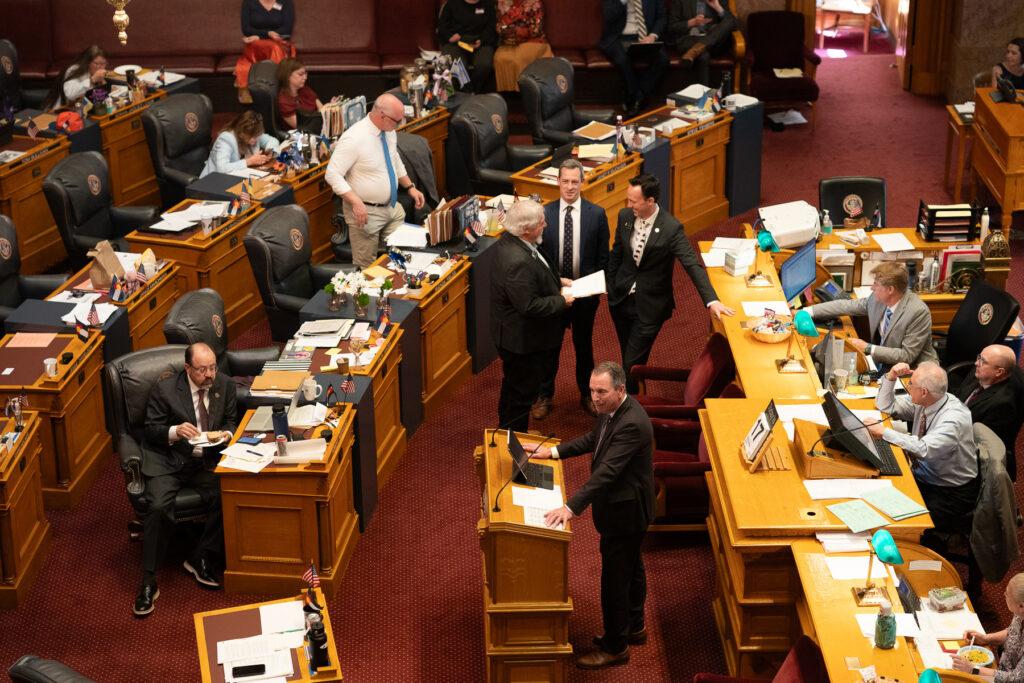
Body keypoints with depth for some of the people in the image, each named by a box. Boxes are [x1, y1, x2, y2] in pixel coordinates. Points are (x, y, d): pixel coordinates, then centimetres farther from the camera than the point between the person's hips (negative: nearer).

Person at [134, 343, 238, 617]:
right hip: (168, 460, -3)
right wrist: (174, 432, -24)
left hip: (207, 460, 3)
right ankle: (148, 582, -18)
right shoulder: (165, 389, -9)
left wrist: (226, 434, -9)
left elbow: (230, 420, 15)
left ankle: (200, 559, -4)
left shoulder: (225, 384, 2)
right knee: (158, 506, -29)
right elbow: (151, 429, -3)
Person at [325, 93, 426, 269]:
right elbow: (332, 175, -24)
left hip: (393, 208, 7)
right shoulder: (354, 139, -24)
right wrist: (356, 203, -30)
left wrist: (410, 187, 10)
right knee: (366, 268, 2)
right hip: (367, 212, -7)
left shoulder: (389, 131, -1)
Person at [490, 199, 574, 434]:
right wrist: (561, 301, -18)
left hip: (513, 333, 10)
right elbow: (530, 306, -31)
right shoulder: (518, 262, -35)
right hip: (523, 340, -10)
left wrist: (556, 281, 6)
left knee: (514, 389, 27)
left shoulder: (509, 241, -4)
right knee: (522, 393, 8)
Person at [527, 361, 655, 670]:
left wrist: (572, 507, -44)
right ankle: (634, 627, 42)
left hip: (624, 511, -10)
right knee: (632, 568, 25)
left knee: (615, 578, 3)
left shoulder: (632, 424, -33)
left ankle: (615, 647, 18)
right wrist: (553, 451, 7)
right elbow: (593, 439, 15)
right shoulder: (610, 409, -3)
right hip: (623, 507, 10)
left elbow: (606, 471, -39)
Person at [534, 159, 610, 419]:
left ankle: (587, 394, 34)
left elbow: (603, 257, -1)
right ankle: (544, 396, 29)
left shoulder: (596, 214, -7)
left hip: (585, 293, 0)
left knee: (584, 344, 17)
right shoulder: (544, 213, -8)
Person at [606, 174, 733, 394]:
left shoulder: (671, 229, -22)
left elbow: (693, 265, -23)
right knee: (628, 359, 19)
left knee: (633, 363, -4)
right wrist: (610, 289, 14)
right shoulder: (625, 216, -6)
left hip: (650, 306, -5)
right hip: (621, 299, 5)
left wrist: (712, 301, -32)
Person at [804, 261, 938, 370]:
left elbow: (907, 356, -22)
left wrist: (868, 349, -22)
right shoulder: (879, 299, -5)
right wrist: (808, 311, 6)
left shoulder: (918, 312, -25)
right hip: (882, 364, 7)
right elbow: (847, 306, 8)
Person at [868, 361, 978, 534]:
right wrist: (890, 377, -7)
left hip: (951, 493, -8)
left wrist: (884, 432, -31)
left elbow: (924, 449, -38)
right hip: (920, 477, 8)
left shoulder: (954, 418, -25)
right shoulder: (922, 403, -2)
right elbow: (885, 405, 11)